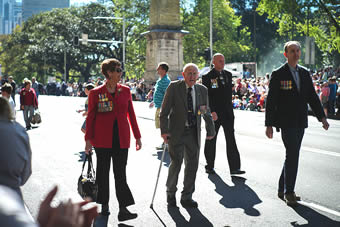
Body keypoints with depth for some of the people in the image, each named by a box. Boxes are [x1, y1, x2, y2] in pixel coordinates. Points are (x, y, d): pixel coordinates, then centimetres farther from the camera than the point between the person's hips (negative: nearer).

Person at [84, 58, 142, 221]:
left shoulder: (125, 91, 6)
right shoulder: (96, 93, -2)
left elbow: (131, 114, 10)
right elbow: (90, 117, 1)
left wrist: (137, 136, 8)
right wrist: (88, 139, -3)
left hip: (121, 139, 2)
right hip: (102, 139, -1)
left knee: (121, 173, -2)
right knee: (103, 172, 9)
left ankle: (123, 209, -4)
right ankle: (104, 205, 23)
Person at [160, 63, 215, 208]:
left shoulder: (202, 90, 5)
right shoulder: (174, 87, -5)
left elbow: (206, 113, 13)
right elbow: (164, 111, -7)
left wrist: (210, 130, 13)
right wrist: (164, 130, -15)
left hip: (193, 133, 4)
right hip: (176, 131, -4)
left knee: (192, 164, 6)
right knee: (176, 163, -6)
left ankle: (187, 197, 19)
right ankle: (170, 192, 18)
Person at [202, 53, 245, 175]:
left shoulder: (228, 74, 12)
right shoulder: (207, 77, -6)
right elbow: (206, 97, -11)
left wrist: (230, 108, 14)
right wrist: (211, 112, -19)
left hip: (228, 112, 4)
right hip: (213, 113, -4)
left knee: (231, 139, -3)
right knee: (211, 140, 8)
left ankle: (234, 167, -3)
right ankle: (210, 166, 21)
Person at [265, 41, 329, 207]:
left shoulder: (305, 73, 12)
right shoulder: (278, 74, -5)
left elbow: (312, 96, 14)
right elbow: (271, 101, -7)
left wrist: (322, 117, 4)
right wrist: (269, 125, -11)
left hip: (300, 122, 6)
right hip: (286, 122, -6)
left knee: (292, 155, 12)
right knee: (292, 155, -11)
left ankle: (283, 189, 23)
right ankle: (288, 192, -2)